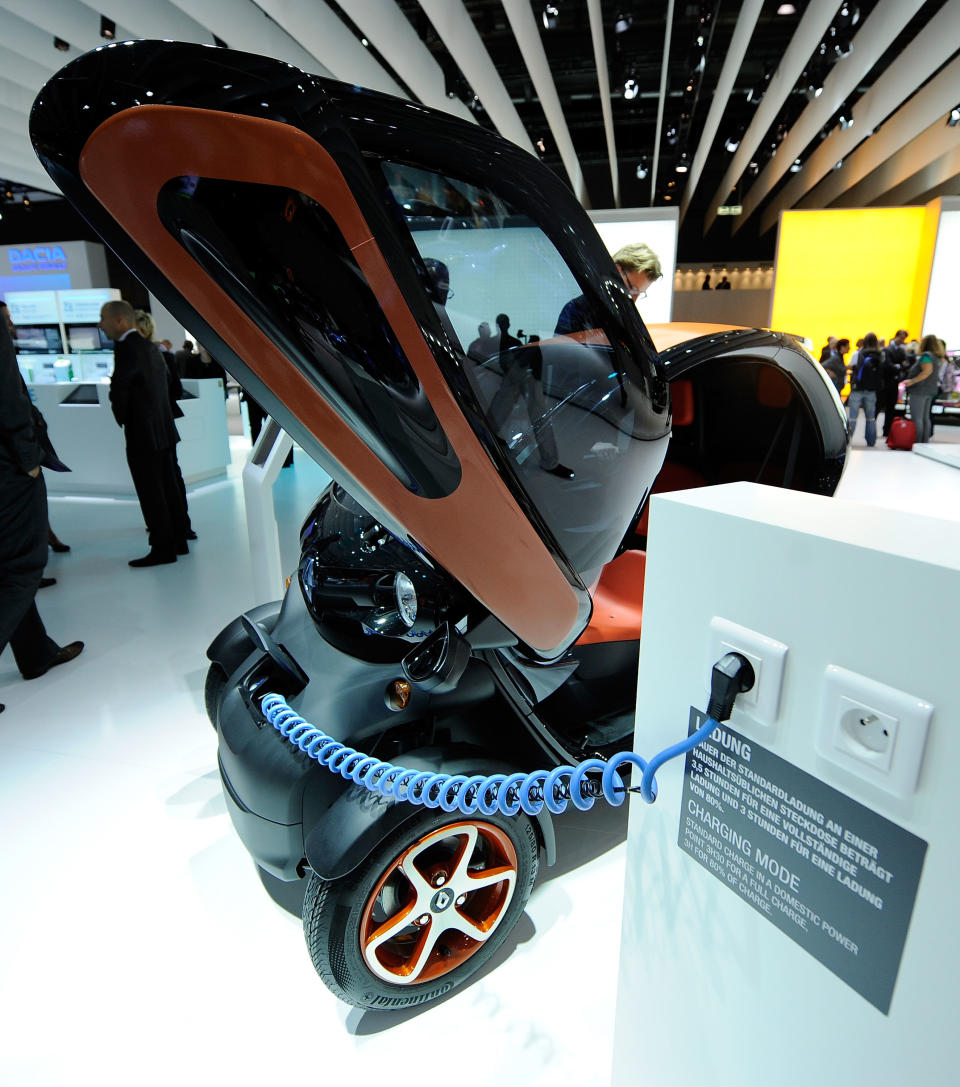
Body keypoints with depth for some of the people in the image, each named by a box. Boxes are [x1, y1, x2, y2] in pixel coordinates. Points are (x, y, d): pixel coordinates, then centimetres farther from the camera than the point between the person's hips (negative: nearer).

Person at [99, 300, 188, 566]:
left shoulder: (126, 347, -13)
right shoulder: (150, 348, 14)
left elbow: (118, 389, -19)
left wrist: (123, 421, -3)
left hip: (143, 435, -9)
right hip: (163, 431, 9)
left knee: (152, 494, -3)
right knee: (169, 489, 13)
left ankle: (163, 548, 2)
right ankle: (178, 541, 21)